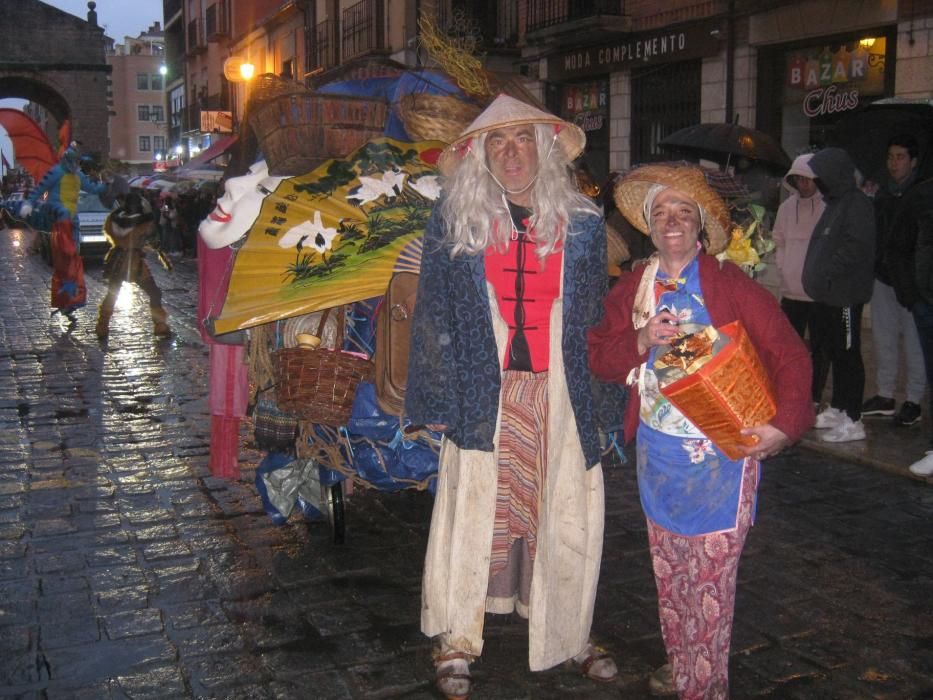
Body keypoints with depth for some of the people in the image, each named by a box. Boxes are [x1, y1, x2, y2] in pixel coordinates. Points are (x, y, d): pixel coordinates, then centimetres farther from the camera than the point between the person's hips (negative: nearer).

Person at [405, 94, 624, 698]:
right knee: (472, 513, 5)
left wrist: (606, 401, 5)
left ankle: (570, 634, 33)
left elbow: (597, 320, 8)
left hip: (562, 398, 2)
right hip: (484, 396, -1)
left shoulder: (582, 223, 5)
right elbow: (433, 317, 1)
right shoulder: (454, 220, 0)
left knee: (568, 518, 10)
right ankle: (456, 641, 25)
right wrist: (437, 400, -5)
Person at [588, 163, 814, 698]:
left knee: (710, 576, -1)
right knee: (668, 571, 15)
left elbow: (789, 354, -10)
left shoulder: (731, 286, -8)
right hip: (657, 450, 5)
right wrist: (642, 341, -13)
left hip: (721, 452, -4)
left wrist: (785, 424, -21)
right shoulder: (632, 289, 7)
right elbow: (601, 359, 5)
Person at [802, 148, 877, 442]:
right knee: (834, 351, 17)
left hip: (845, 295, -10)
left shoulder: (857, 203, -13)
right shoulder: (834, 202, 17)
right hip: (827, 294, 10)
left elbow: (856, 248, -22)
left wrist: (827, 274, -20)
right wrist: (816, 278, 12)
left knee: (847, 354, -6)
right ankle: (836, 409, 29)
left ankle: (853, 421, -1)